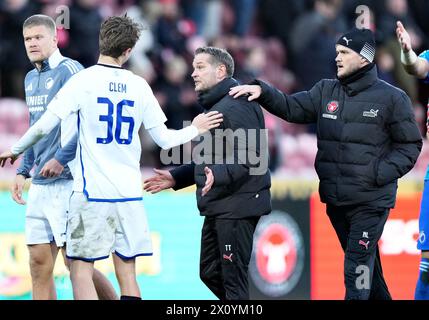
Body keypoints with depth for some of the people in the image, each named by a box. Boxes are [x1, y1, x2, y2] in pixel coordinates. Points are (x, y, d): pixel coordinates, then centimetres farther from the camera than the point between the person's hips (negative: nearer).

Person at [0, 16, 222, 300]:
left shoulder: (84, 80, -6)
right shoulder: (139, 85, 5)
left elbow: (43, 126, -9)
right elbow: (164, 139, 8)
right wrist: (195, 130, 26)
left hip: (92, 192, -4)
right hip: (130, 193, 4)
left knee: (81, 271, -2)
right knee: (127, 273, 8)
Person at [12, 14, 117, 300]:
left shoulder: (69, 70, -10)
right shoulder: (31, 78, 17)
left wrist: (61, 158, -22)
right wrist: (23, 172, 22)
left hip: (67, 180, -8)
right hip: (40, 184, 8)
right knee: (39, 262, 5)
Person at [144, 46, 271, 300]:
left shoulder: (237, 106, -15)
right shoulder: (214, 106, 20)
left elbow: (250, 156, -26)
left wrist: (219, 175, -39)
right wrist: (176, 178, 24)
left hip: (237, 207, -11)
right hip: (217, 208, 11)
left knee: (233, 278, -9)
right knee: (210, 273, 16)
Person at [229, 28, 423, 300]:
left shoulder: (391, 98, -5)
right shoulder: (326, 91, 9)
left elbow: (410, 145, -1)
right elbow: (292, 108, 3)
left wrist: (382, 173, -14)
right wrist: (263, 91, -14)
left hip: (371, 202, -5)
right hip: (335, 201, 5)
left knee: (357, 267, -9)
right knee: (366, 264, 17)